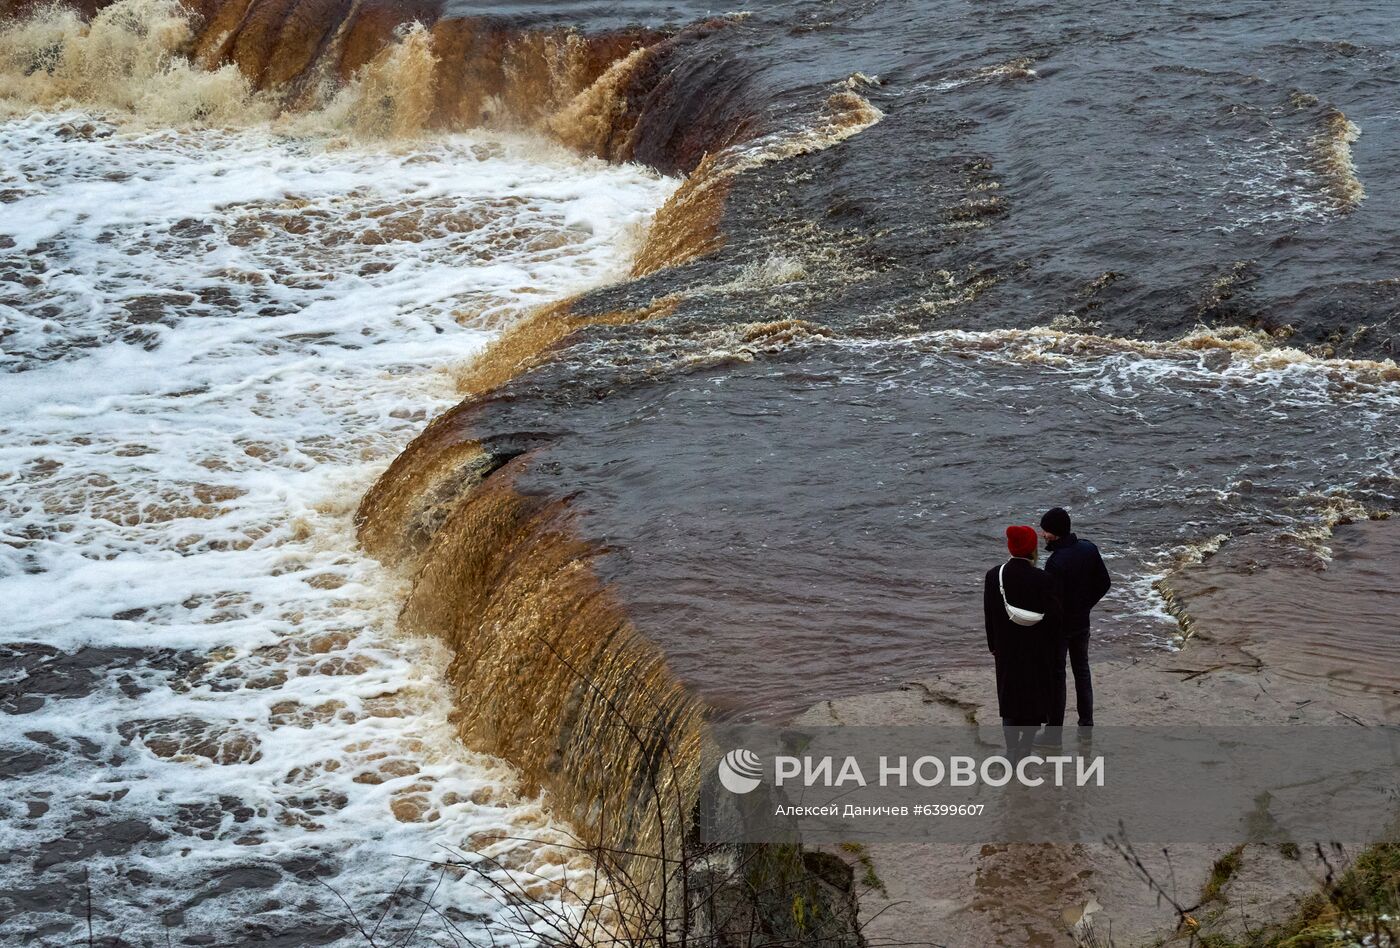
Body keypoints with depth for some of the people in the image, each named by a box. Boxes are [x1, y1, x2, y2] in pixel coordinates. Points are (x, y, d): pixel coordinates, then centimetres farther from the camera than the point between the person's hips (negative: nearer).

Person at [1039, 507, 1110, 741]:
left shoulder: (1056, 563, -28)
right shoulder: (1089, 549, -4)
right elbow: (1104, 583, 5)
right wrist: (1085, 605, 12)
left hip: (1059, 626, -7)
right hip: (1082, 623, 7)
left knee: (1056, 677, 4)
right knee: (1082, 671, 19)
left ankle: (1054, 733, 11)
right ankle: (1086, 726, 26)